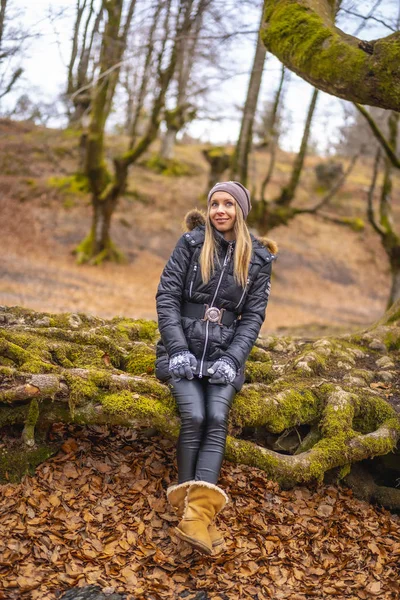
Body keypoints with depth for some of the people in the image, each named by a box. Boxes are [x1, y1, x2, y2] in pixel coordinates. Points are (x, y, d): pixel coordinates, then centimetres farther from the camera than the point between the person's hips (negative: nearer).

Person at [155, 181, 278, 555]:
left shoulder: (258, 258, 6)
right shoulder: (191, 243, 2)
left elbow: (254, 315, 4)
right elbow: (166, 295, -2)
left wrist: (232, 358, -10)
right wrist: (178, 349, -12)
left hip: (225, 352, 1)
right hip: (184, 346, -1)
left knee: (217, 419, -24)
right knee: (194, 417, -24)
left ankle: (197, 515, -33)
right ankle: (192, 512, -16)